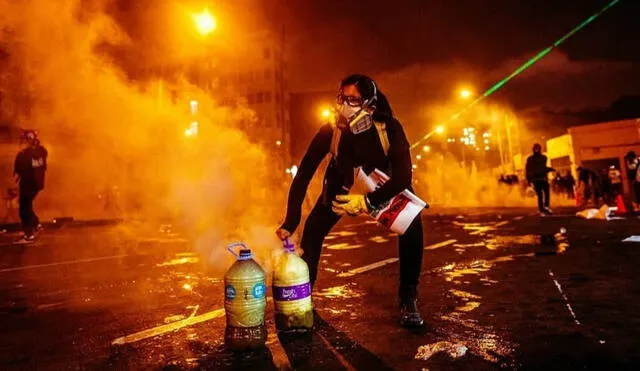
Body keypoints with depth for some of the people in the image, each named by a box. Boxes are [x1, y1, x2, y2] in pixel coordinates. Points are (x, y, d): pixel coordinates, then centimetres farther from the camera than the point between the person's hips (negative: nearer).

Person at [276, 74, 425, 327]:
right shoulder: (329, 132, -30)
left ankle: (408, 300, -8)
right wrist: (290, 223, -32)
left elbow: (404, 176, -34)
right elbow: (302, 176, -28)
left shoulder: (389, 128, -33)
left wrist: (368, 202, -43)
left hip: (385, 185, -1)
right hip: (342, 185, 1)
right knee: (312, 230, -14)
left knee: (412, 226, -24)